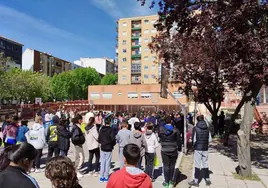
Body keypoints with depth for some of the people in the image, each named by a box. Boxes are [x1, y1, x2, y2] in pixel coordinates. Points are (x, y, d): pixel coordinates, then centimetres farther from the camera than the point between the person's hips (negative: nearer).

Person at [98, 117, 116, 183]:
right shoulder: (111, 130, -16)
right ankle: (106, 177, 11)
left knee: (102, 162, 12)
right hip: (109, 148, -4)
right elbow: (113, 139, -17)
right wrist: (113, 144, 2)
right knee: (107, 163, 6)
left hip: (102, 148, 5)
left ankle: (101, 177, 17)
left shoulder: (101, 129, 0)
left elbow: (99, 139, 3)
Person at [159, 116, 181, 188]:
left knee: (166, 166, 8)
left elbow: (159, 138, 3)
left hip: (164, 150, 0)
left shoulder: (161, 129, -9)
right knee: (172, 166, 14)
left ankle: (166, 182, 15)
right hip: (173, 150, 0)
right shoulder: (175, 130, -11)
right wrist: (179, 148, 10)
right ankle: (171, 181, 23)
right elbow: (178, 141, -4)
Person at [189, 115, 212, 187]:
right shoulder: (207, 128, 0)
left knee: (197, 164, 3)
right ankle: (207, 180, 23)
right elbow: (210, 139, 1)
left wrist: (194, 145, 6)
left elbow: (194, 140, -13)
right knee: (205, 164, 15)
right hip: (205, 148, 4)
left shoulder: (195, 128, -12)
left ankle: (196, 181, 9)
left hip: (198, 148, -4)